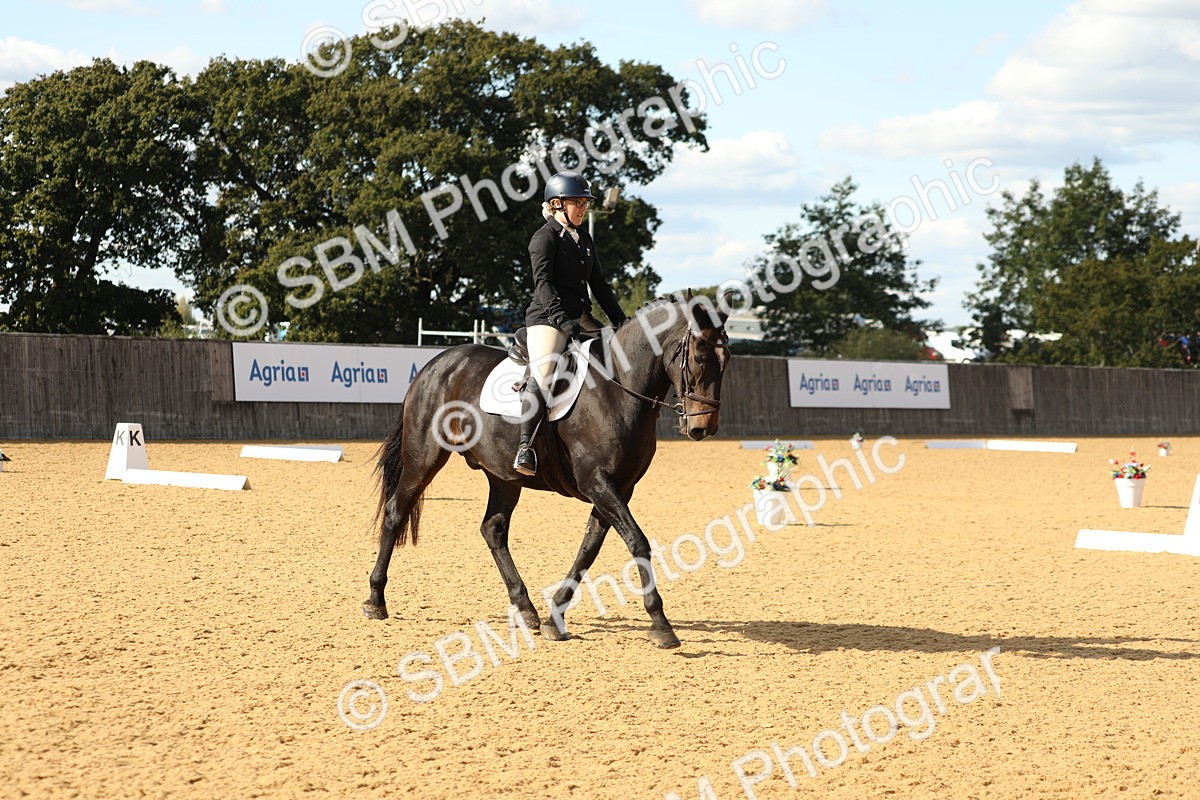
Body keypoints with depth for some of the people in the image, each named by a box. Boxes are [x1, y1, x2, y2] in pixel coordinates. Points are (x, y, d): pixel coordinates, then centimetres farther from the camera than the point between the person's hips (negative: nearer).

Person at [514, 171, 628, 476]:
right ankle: (525, 448, -30)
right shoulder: (546, 236, -5)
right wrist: (560, 318, -30)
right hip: (547, 317, -8)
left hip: (580, 319, 8)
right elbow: (542, 282, -17)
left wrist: (620, 321, 15)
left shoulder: (584, 239, 19)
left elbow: (599, 284, 24)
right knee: (542, 375, -26)